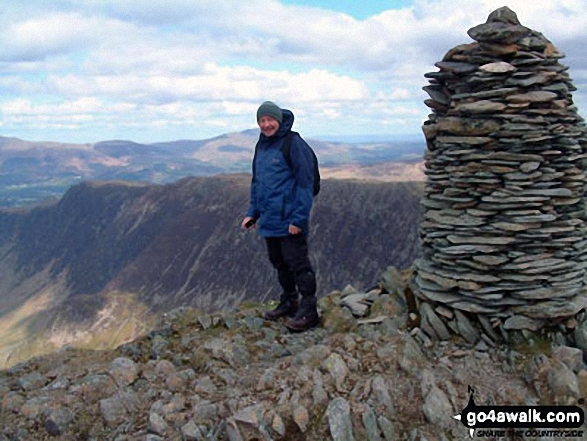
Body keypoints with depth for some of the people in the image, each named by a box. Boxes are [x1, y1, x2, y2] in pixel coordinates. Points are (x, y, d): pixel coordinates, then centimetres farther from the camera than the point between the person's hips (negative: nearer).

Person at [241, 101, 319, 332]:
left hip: (289, 221, -8)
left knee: (298, 264, -3)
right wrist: (252, 213, 16)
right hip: (269, 220, 8)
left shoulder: (294, 144, -12)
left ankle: (308, 311, 5)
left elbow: (305, 182, -15)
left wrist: (299, 218, -20)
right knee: (279, 263, 17)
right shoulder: (262, 146, 14)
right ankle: (288, 303, 31)